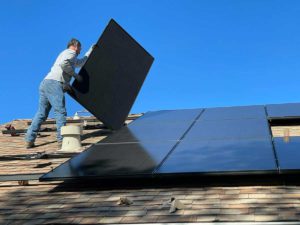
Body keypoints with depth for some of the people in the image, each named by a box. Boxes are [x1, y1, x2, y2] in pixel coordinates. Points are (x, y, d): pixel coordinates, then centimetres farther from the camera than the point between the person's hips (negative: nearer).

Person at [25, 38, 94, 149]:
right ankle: (61, 140, -17)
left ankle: (29, 140, 3)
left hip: (44, 83, 9)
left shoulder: (66, 54, 34)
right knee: (60, 112, -11)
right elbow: (64, 63, -18)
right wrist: (74, 74, -6)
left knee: (41, 114, 7)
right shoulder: (70, 52, 5)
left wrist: (91, 50, 54)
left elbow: (81, 62, 49)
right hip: (54, 84, -9)